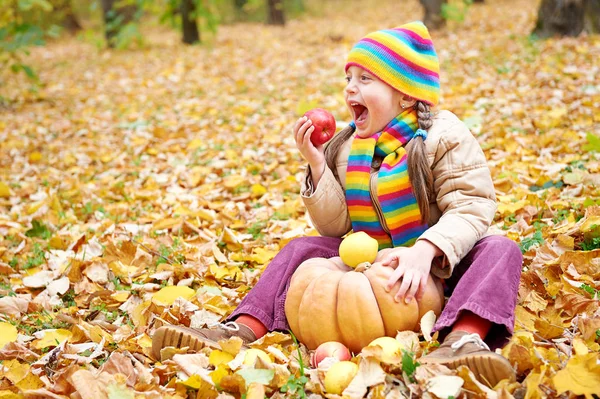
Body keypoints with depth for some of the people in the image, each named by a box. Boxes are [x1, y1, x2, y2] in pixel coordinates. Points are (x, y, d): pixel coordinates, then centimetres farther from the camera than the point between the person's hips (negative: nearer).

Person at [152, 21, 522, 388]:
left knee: (500, 249, -30)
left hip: (438, 264, -4)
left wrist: (425, 250, -40)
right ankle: (245, 328, -25)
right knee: (302, 248, -8)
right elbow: (335, 226, -1)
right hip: (367, 263, 5)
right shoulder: (345, 148, 3)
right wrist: (317, 164, -14)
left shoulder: (443, 137, -12)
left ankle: (465, 338, -56)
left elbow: (471, 208, -22)